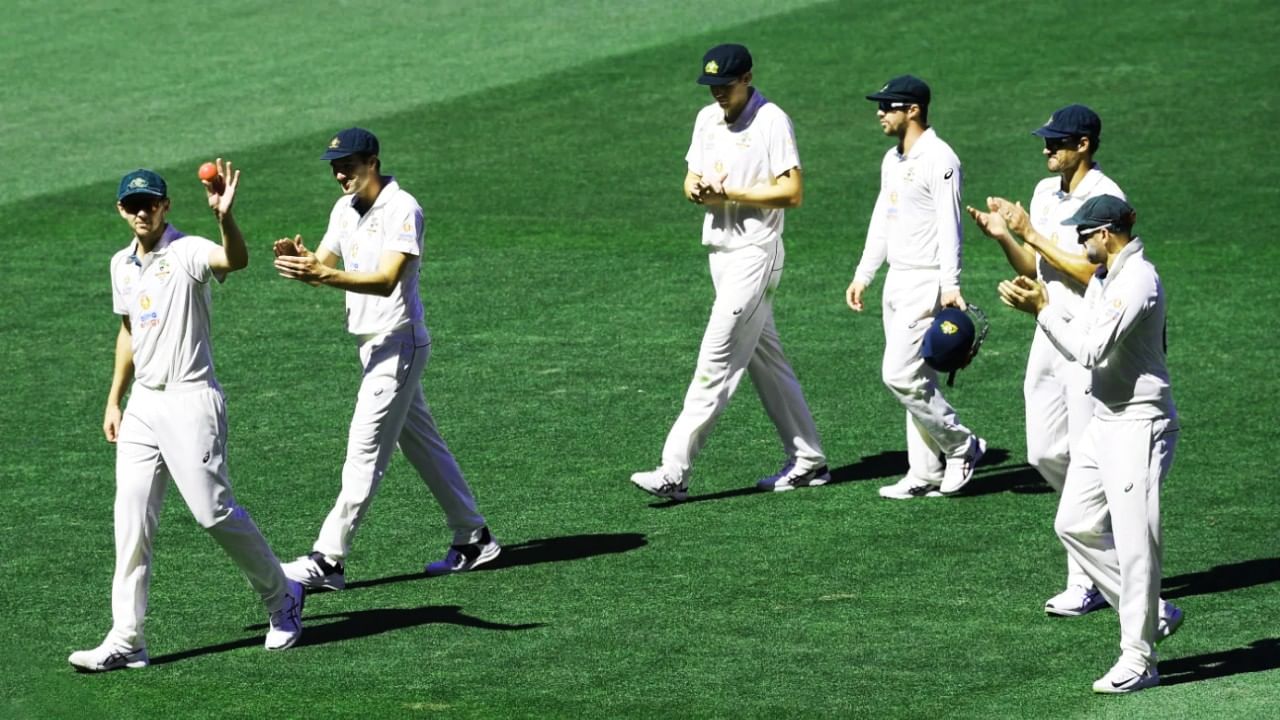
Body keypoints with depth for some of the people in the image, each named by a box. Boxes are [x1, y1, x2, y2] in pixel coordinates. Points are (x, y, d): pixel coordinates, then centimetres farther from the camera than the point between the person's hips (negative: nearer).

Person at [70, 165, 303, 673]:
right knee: (131, 519, 2)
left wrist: (224, 216, -53)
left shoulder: (187, 252, -11)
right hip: (142, 403, 7)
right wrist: (114, 400, 20)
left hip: (190, 399, -7)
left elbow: (236, 260, -34)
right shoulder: (122, 265, 12)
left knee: (213, 511, -6)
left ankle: (282, 598, 16)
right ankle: (126, 640, 3)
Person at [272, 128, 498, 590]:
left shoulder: (402, 209, -17)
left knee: (365, 452, -10)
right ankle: (473, 539, 25)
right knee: (422, 445, 15)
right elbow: (322, 265, 6)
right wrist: (300, 260, -19)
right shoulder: (345, 209, 10)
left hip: (399, 343, -9)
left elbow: (387, 281, -28)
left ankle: (328, 561, -11)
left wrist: (322, 275, -41)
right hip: (372, 344, 9)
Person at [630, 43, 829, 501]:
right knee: (765, 361, 13)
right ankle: (808, 462, 21)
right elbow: (692, 180, 17)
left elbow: (792, 193, -17)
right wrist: (695, 188, -8)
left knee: (717, 363, -11)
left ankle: (674, 472, -14)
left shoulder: (771, 121, -12)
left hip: (755, 252, -9)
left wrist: (728, 192, -20)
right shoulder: (707, 119, 12)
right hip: (720, 252, 9)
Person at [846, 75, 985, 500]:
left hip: (927, 283, -9)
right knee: (914, 377, 10)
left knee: (900, 374, -13)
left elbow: (949, 226, -21)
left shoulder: (939, 159, -14)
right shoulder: (892, 161, 14)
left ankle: (961, 445, 2)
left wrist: (950, 286, -28)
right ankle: (926, 475, 13)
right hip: (897, 281, 9)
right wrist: (863, 275, 22)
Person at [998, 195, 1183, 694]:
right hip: (1103, 422, 11)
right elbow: (1078, 345, 17)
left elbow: (1091, 350, -23)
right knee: (1075, 525, 13)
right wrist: (1040, 302, 5)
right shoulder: (1105, 277, 13)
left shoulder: (1138, 280, -19)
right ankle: (1153, 615, 23)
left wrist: (1043, 309, -13)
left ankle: (1138, 661, -4)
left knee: (1134, 542, -8)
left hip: (1139, 425, -11)